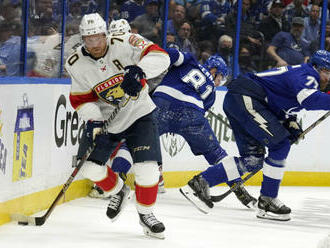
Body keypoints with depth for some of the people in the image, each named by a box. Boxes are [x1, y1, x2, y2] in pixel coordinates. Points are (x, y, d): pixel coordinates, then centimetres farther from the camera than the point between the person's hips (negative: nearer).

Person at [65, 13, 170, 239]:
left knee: (147, 167, -15)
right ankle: (118, 191, 27)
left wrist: (139, 70, -44)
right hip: (103, 119, 3)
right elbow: (81, 98, -4)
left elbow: (160, 56, -27)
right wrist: (92, 120, -21)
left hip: (138, 114, -3)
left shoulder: (125, 43, -19)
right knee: (90, 166, -4)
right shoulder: (76, 64, -9)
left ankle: (146, 214, 8)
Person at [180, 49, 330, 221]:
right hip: (244, 98, -11)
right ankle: (267, 202, -6)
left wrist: (291, 123, 9)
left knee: (253, 159, 9)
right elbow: (309, 99, -31)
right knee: (280, 144, -12)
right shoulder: (306, 75, -10)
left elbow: (282, 106, 26)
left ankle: (200, 183, 10)